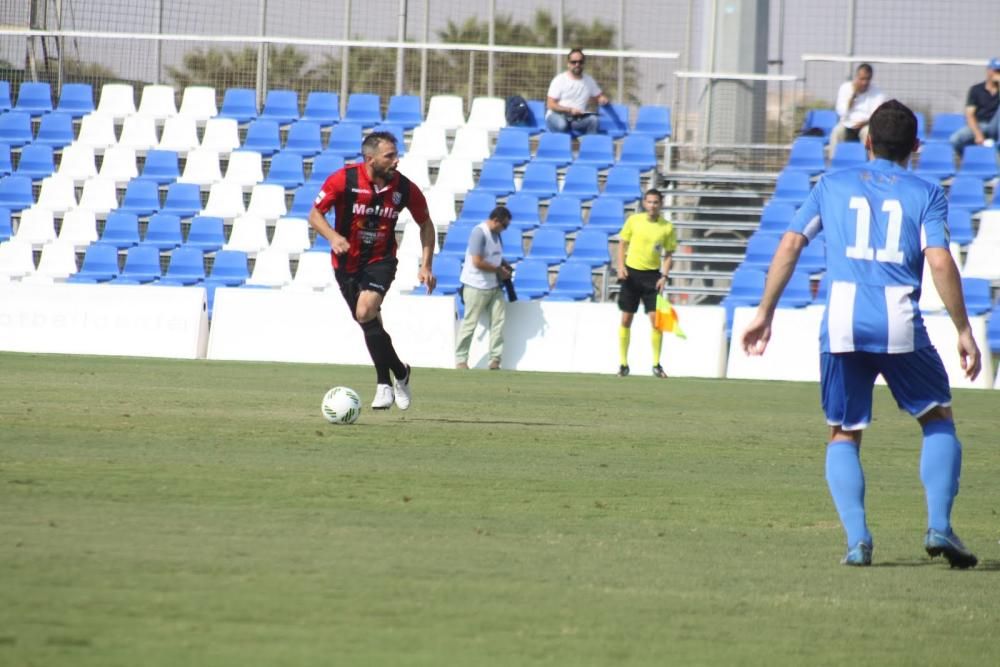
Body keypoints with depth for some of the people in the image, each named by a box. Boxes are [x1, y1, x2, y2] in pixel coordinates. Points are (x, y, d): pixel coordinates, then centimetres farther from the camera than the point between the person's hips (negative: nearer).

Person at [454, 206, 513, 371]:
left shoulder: (496, 234, 11)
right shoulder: (479, 233, -16)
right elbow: (477, 262, -21)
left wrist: (504, 265, 5)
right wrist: (499, 270, -15)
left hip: (494, 286, 8)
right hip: (477, 287, -8)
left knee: (498, 320, 3)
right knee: (470, 322, -2)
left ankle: (495, 360, 7)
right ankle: (460, 359, 6)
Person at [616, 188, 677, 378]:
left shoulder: (667, 227, -2)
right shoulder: (633, 220, 0)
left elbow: (668, 255, 4)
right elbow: (622, 244, 7)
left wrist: (664, 276, -8)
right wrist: (621, 266, -6)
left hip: (652, 276, -1)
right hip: (631, 272, 1)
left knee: (656, 319, -8)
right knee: (626, 319, 2)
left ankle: (656, 364, 2)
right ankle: (623, 364, 11)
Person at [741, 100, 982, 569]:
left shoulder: (833, 185, 15)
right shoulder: (926, 194, 9)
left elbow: (790, 244, 9)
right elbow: (940, 262, -4)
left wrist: (765, 312, 13)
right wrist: (963, 331, -1)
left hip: (840, 326, 1)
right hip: (900, 326, -1)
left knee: (843, 436, 15)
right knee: (938, 420, 18)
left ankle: (857, 537, -4)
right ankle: (939, 527, 1)